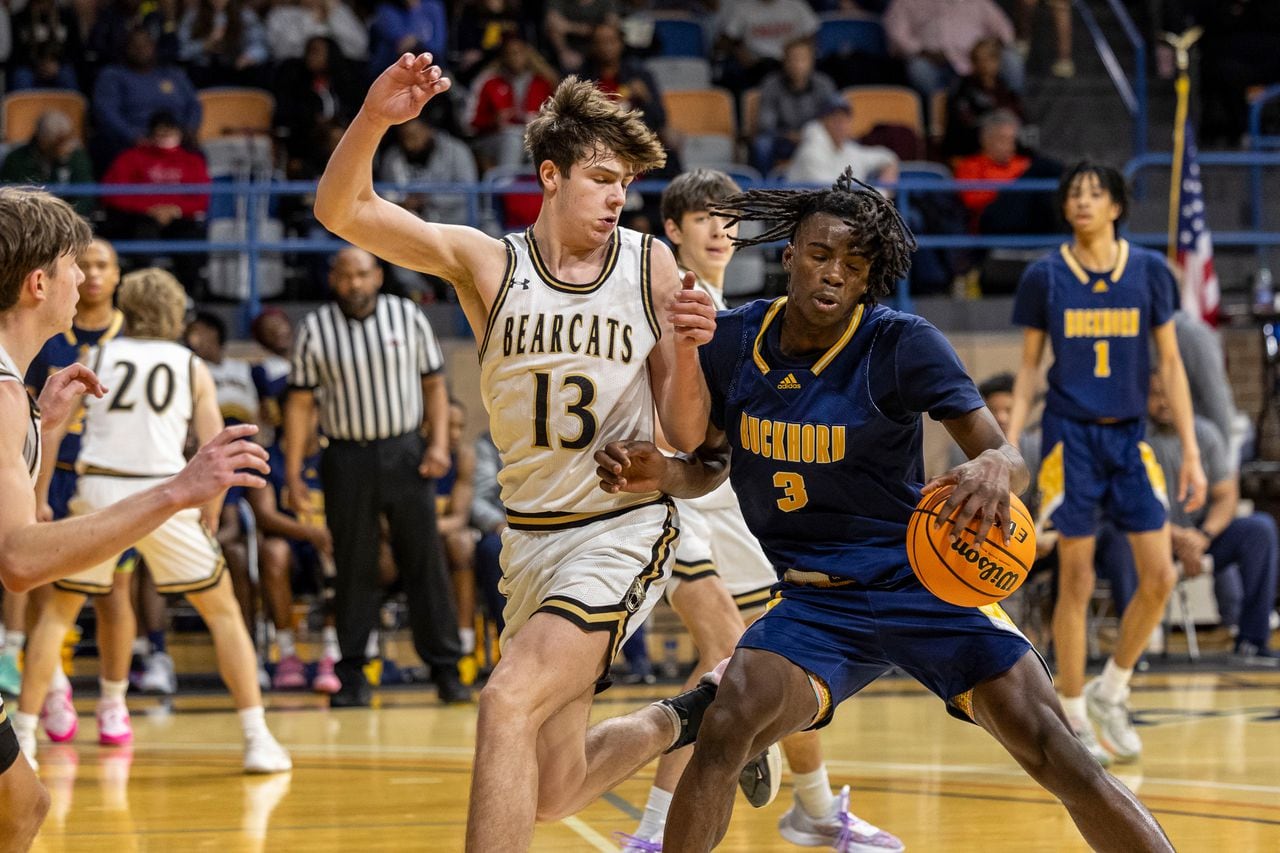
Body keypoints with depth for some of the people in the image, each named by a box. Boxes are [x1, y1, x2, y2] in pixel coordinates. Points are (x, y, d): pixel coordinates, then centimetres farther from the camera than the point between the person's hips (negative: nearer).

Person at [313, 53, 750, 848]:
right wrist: (374, 119, -30)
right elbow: (343, 211, -14)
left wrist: (685, 352, -19)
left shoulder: (651, 265, -2)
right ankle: (682, 718, 42)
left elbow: (686, 436, 0)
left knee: (510, 699, -26)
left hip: (622, 533, -3)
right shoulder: (486, 263, -2)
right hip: (531, 538, 4)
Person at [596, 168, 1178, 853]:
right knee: (724, 730, -27)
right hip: (811, 601, 2)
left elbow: (1008, 459, -19)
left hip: (925, 584, -2)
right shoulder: (734, 341, -2)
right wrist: (660, 473, -12)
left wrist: (994, 469, -44)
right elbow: (708, 467, 12)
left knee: (1053, 752, -16)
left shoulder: (902, 346, -13)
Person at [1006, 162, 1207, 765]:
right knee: (1076, 581, -2)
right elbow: (1029, 369, 6)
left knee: (1160, 576, -4)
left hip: (1129, 437, 2)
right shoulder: (1044, 277, -1)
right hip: (1069, 437, -2)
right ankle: (1073, 718, 9)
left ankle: (1110, 690, 17)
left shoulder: (1149, 272, 2)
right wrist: (1009, 448, -2)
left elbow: (1170, 365, 6)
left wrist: (1191, 452, 1)